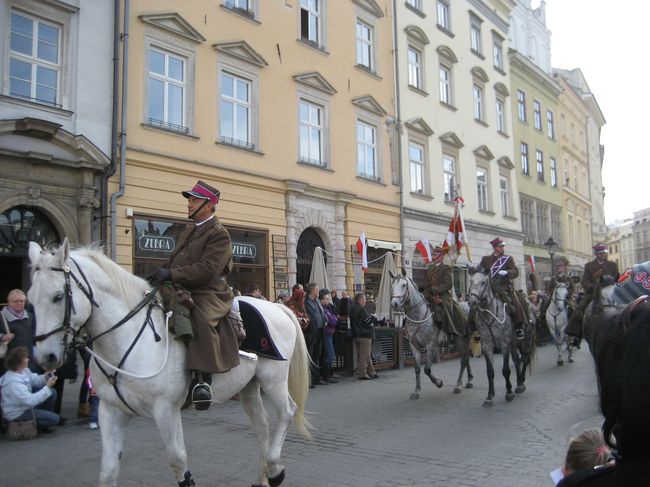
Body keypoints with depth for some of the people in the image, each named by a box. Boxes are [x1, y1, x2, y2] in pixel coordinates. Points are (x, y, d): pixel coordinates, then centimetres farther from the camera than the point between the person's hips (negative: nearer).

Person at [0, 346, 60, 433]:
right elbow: (30, 401, -35)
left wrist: (43, 378, -13)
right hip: (16, 415, -9)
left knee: (52, 392, 6)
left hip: (26, 405, 9)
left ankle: (44, 417, 20)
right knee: (54, 419, -13)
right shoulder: (14, 382, -34)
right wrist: (47, 387, -31)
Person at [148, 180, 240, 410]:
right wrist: (160, 274, 5)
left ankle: (203, 380, -36)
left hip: (208, 293, -9)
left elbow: (207, 270, -19)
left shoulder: (219, 234, -6)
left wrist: (171, 274, -25)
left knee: (202, 321, -38)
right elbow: (173, 262, 26)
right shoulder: (187, 233, 24)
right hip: (182, 291, 10)